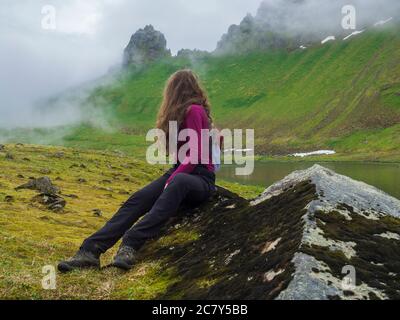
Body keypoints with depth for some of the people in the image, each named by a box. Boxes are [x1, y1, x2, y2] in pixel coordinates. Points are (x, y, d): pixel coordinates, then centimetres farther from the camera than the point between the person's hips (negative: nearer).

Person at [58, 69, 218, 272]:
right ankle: (90, 251, -31)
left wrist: (171, 180, -21)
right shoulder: (192, 111, 20)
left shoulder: (194, 110, -6)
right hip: (181, 172, 8)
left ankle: (130, 246, -55)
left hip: (201, 177, -8)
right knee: (137, 200, -17)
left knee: (178, 182, -43)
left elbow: (195, 156, -16)